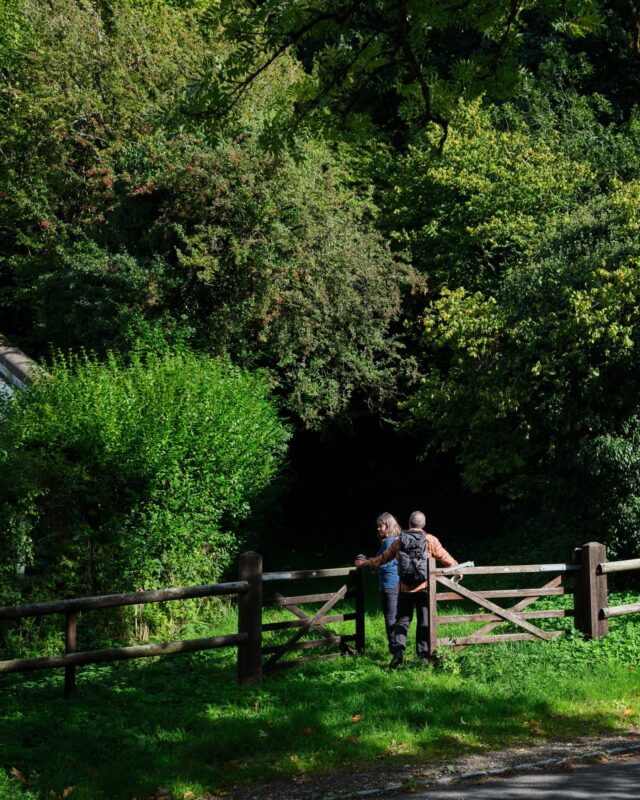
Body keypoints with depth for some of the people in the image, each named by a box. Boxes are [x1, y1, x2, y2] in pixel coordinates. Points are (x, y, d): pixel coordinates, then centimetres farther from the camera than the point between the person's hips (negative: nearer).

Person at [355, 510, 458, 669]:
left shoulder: (399, 540, 3)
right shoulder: (430, 540, -2)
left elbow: (384, 558, 14)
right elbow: (445, 558, 4)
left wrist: (366, 563, 30)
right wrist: (457, 567, 23)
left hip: (404, 588, 1)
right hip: (424, 587, -1)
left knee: (402, 620, 8)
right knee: (424, 622, 8)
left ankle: (398, 651, -10)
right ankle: (424, 655, 7)